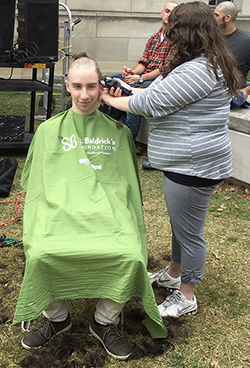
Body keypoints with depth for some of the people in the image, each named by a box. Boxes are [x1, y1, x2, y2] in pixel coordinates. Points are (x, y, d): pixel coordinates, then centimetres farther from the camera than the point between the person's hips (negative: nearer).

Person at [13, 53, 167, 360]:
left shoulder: (118, 131, 17)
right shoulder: (48, 131, 16)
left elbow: (130, 183, 19)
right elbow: (35, 184, 16)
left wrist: (133, 224, 4)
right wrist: (35, 226, 0)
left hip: (108, 210, 0)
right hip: (60, 208, 0)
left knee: (131, 257, -30)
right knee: (41, 254, -31)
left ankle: (105, 321, -2)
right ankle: (56, 317, 0)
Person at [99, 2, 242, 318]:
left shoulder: (199, 71, -25)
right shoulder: (207, 64, 11)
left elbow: (151, 102, -23)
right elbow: (162, 93, 20)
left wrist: (111, 101, -7)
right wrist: (126, 91, 12)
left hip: (193, 167, -11)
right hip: (183, 163, 11)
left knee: (189, 232, 4)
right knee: (180, 225, 26)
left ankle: (186, 297, 21)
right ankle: (173, 274, 45)